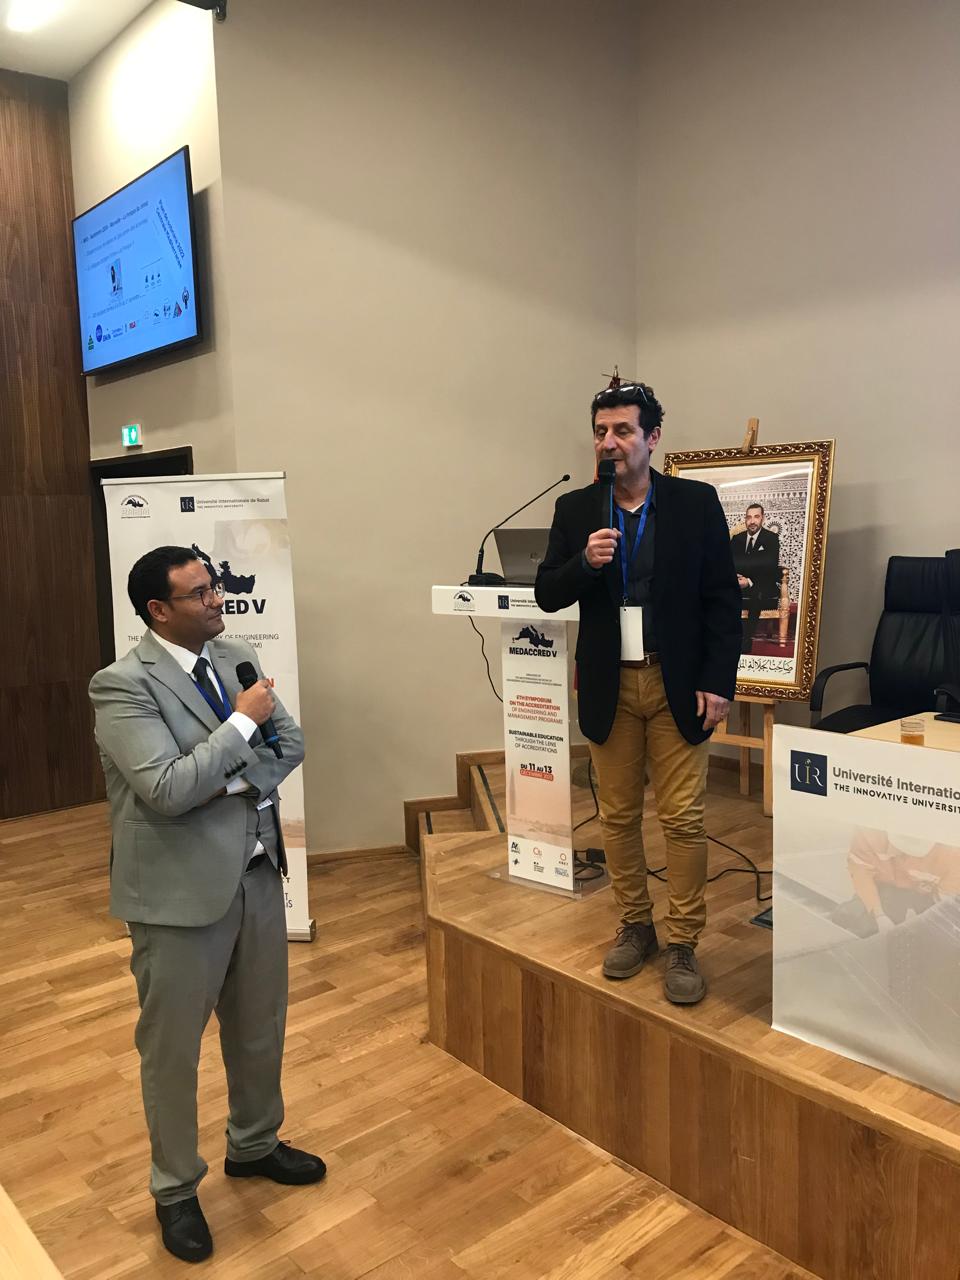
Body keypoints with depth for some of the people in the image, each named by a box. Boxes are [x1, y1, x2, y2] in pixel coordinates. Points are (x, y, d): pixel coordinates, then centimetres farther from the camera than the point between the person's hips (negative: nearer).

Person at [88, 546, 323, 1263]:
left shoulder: (237, 658, 3)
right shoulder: (122, 685, -17)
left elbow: (290, 744, 5)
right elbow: (166, 789, -26)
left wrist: (243, 780, -14)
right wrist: (243, 722, -21)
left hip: (257, 872, 6)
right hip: (181, 889, -6)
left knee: (261, 1027, 22)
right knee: (172, 1045, 12)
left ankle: (255, 1145, 46)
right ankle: (176, 1190, 35)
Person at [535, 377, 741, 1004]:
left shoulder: (697, 502, -2)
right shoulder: (575, 510, 3)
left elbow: (723, 598, -2)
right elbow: (547, 596, 2)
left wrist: (719, 683, -7)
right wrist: (585, 562, -18)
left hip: (679, 685, -2)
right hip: (609, 687, 2)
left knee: (684, 819, 0)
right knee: (618, 815, 10)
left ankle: (684, 945, 14)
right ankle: (636, 927, 27)